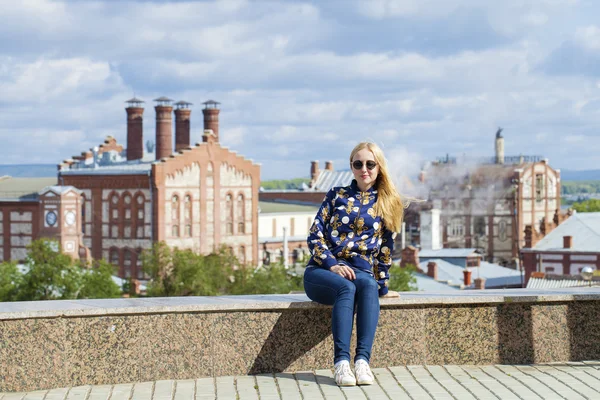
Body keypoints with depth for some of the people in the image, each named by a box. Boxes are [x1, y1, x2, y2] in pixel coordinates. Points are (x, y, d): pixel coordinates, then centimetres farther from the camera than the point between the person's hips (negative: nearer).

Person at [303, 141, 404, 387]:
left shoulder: (388, 204, 13)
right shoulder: (337, 195, 11)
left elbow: (385, 248, 15)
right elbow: (315, 236, 4)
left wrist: (383, 287, 14)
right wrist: (333, 265, -12)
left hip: (361, 271, 1)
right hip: (322, 271, -1)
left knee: (368, 285, -37)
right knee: (346, 287, -37)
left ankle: (363, 360, -47)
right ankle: (341, 361, -48)